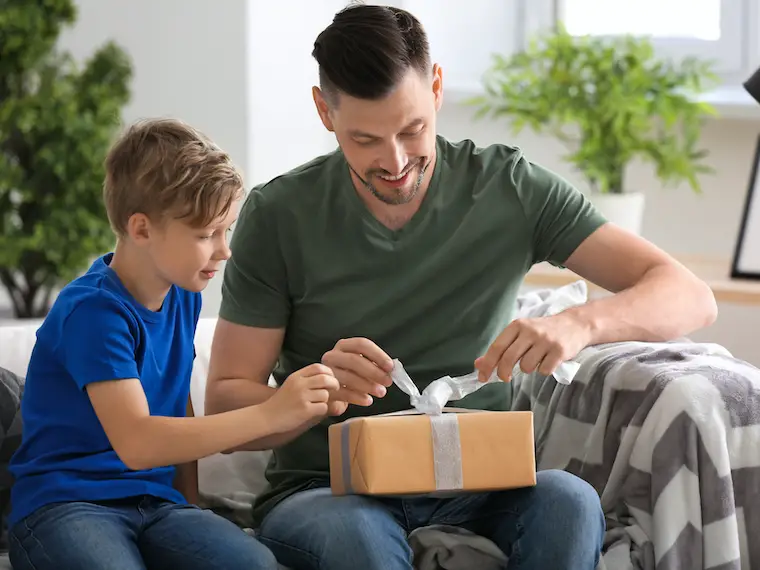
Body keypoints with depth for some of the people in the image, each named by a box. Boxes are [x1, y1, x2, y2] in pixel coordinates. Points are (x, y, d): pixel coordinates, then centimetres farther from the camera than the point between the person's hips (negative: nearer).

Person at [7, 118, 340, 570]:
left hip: (157, 501, 5)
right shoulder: (94, 310, -15)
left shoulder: (183, 296, 11)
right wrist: (270, 415, -27)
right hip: (66, 502, -5)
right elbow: (136, 443, -25)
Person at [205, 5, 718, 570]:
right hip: (327, 489, -2)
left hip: (473, 484, 2)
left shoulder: (510, 188, 0)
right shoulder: (278, 215, -3)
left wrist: (580, 322, -27)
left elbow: (689, 298, -6)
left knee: (569, 503, -31)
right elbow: (224, 405, -3)